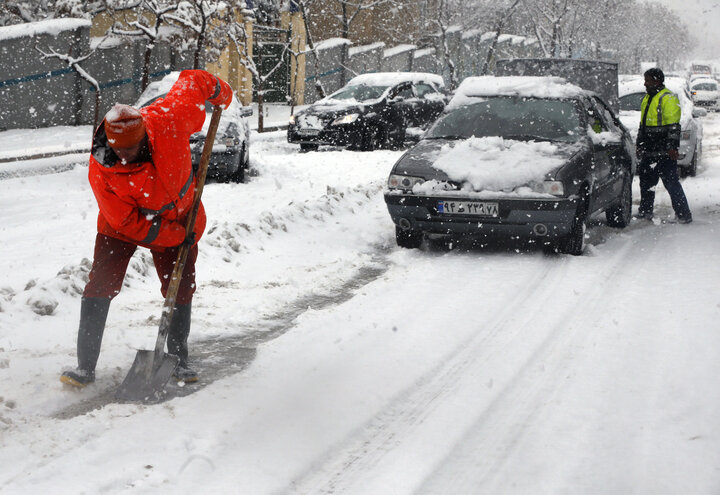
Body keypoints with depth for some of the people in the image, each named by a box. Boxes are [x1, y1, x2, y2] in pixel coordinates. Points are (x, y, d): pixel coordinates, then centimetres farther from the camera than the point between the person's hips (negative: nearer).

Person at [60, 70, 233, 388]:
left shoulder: (168, 120, -32)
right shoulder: (101, 171, -33)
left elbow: (192, 81, -13)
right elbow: (129, 223, -23)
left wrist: (220, 93, 6)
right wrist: (177, 236, -19)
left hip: (178, 216, 2)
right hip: (124, 223, -2)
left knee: (180, 289, 5)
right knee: (101, 285, -12)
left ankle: (178, 358, 23)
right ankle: (86, 366, -5)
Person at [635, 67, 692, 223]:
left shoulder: (668, 98, -11)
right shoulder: (647, 99, 18)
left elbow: (673, 127, -17)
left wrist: (672, 147, -21)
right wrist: (639, 145, 25)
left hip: (664, 152, -9)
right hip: (649, 152, 9)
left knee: (671, 182, -8)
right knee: (646, 182, 15)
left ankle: (684, 214, -5)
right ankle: (645, 211, 27)